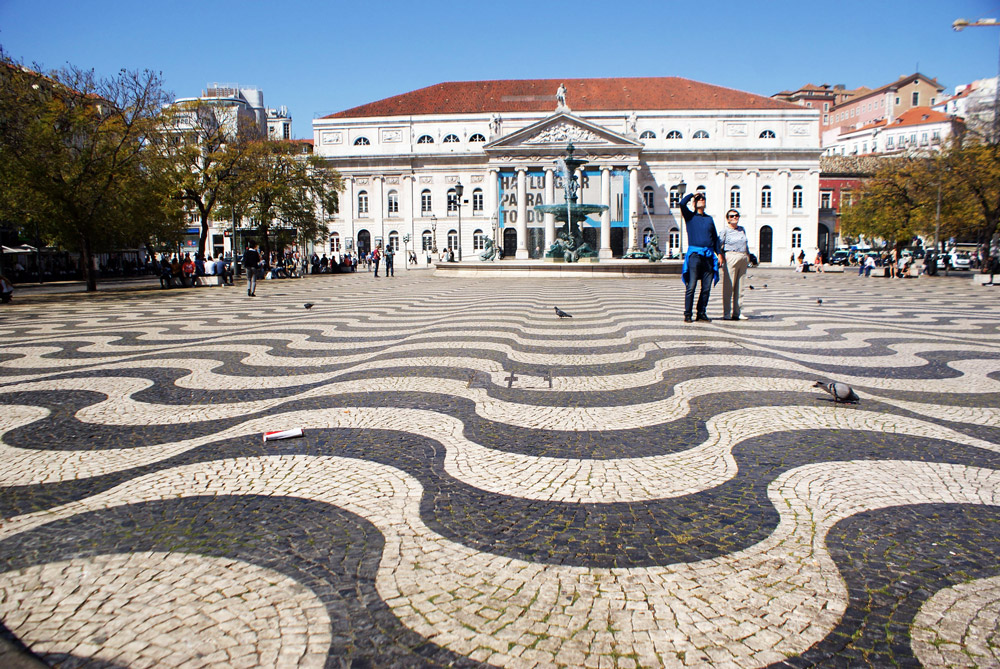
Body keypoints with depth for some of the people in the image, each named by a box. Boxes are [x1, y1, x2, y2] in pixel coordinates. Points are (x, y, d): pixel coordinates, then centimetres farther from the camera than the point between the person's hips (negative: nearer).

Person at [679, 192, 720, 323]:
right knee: (691, 286, -8)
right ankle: (688, 314, -4)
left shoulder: (709, 219, 21)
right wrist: (693, 194, 6)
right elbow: (682, 203, -9)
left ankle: (702, 313, 10)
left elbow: (715, 238, 23)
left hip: (709, 255, 4)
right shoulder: (690, 216, 9)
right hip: (695, 254, -4)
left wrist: (718, 253, 14)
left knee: (706, 287, 3)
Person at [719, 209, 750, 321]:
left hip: (743, 259, 7)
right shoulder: (725, 230, 0)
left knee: (740, 288, 7)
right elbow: (718, 244, -7)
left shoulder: (742, 229, 18)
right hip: (731, 258, -7)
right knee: (728, 287, -7)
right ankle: (726, 313, -4)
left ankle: (736, 313, 13)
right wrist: (721, 256, -16)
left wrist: (748, 256, 19)